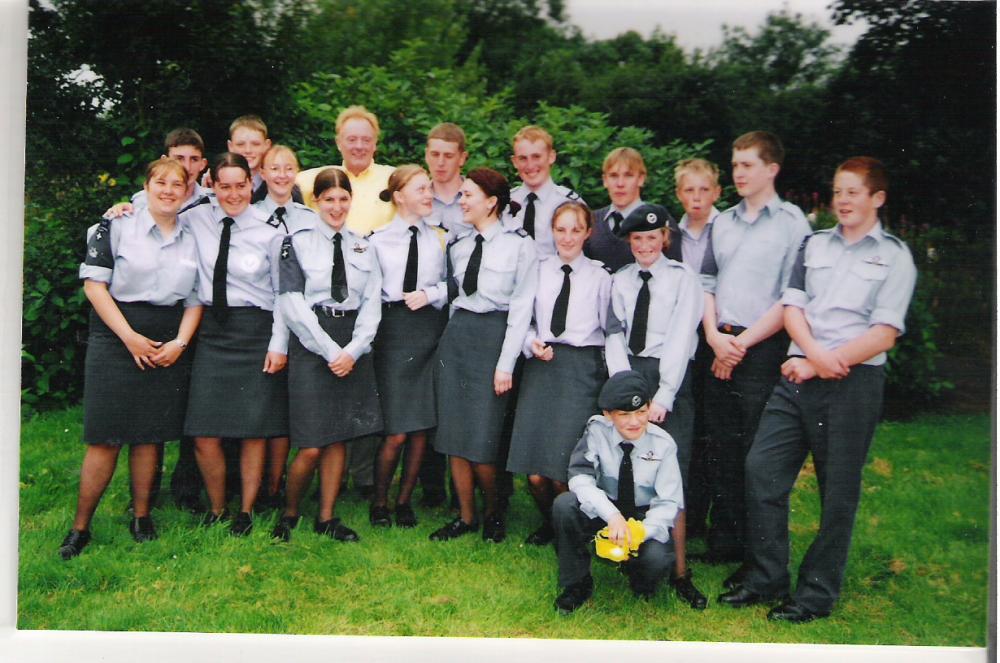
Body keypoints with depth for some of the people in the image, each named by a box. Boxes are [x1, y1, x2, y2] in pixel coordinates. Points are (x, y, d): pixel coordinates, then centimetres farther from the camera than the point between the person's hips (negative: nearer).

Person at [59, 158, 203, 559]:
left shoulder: (191, 240, 11)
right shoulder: (117, 227, 0)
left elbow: (195, 299, 11)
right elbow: (94, 284, -6)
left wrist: (180, 342, -5)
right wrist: (130, 337, -12)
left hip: (169, 345, 4)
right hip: (117, 338, -3)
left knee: (149, 436, 8)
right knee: (105, 437, -4)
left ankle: (141, 518, 20)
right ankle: (80, 528, 6)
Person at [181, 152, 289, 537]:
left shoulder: (269, 231, -4)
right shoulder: (197, 218, 3)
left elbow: (283, 292, 0)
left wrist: (279, 345, -3)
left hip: (256, 332, -2)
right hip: (212, 330, 2)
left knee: (253, 430, 4)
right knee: (204, 433, -2)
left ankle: (246, 512, 21)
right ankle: (217, 510, 19)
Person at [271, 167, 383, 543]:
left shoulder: (364, 248, 13)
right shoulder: (297, 243, 1)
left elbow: (372, 304, 7)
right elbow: (293, 304, -7)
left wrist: (353, 350, -7)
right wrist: (330, 350, -13)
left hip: (353, 349, 4)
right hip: (311, 344, -4)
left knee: (341, 438, 7)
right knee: (312, 447, -6)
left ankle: (327, 518, 19)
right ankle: (289, 513, 16)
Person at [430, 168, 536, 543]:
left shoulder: (519, 244, -5)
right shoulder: (458, 246, 11)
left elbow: (521, 307, -8)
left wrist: (506, 364, -12)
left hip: (494, 335, -5)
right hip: (456, 334, 6)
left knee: (481, 440, -6)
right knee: (452, 433, 5)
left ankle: (493, 512, 20)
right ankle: (466, 517, 20)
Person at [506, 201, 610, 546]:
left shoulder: (599, 276, 4)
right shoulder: (537, 270, 10)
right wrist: (532, 343, -3)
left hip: (582, 368, -2)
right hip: (540, 366, 2)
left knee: (562, 471, -12)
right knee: (534, 472, -3)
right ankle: (549, 521, 26)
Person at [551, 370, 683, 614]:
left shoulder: (662, 444, -16)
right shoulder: (598, 430, -15)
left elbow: (668, 502, -15)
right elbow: (580, 477, -26)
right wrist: (613, 516, -41)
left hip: (645, 518, -1)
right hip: (604, 512, 1)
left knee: (656, 558, -33)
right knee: (564, 504, -29)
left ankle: (641, 582, 10)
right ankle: (577, 584, -6)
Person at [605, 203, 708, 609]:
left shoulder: (682, 279, 1)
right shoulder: (620, 281, 13)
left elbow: (681, 339, -6)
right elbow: (614, 336, 7)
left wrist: (662, 397, -13)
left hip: (669, 377, -3)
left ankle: (679, 571, -2)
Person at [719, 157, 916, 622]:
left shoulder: (894, 257, 2)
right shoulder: (814, 244, 15)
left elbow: (884, 335, -6)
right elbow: (792, 306, 6)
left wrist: (817, 367, -11)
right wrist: (816, 355, -13)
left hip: (853, 382, -4)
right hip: (798, 374, 4)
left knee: (838, 491, 3)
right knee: (762, 470, 0)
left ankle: (816, 594, 16)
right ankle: (766, 579, 14)